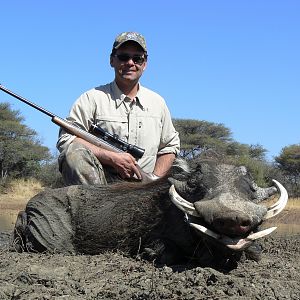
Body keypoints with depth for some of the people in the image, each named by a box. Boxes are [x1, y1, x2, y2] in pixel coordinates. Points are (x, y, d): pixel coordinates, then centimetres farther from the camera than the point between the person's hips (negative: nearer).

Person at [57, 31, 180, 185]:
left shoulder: (157, 102, 16)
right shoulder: (92, 99, 2)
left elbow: (170, 147, 24)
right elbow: (66, 140, -10)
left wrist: (155, 180, 6)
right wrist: (112, 158, -18)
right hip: (101, 181, -2)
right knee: (75, 154, -33)